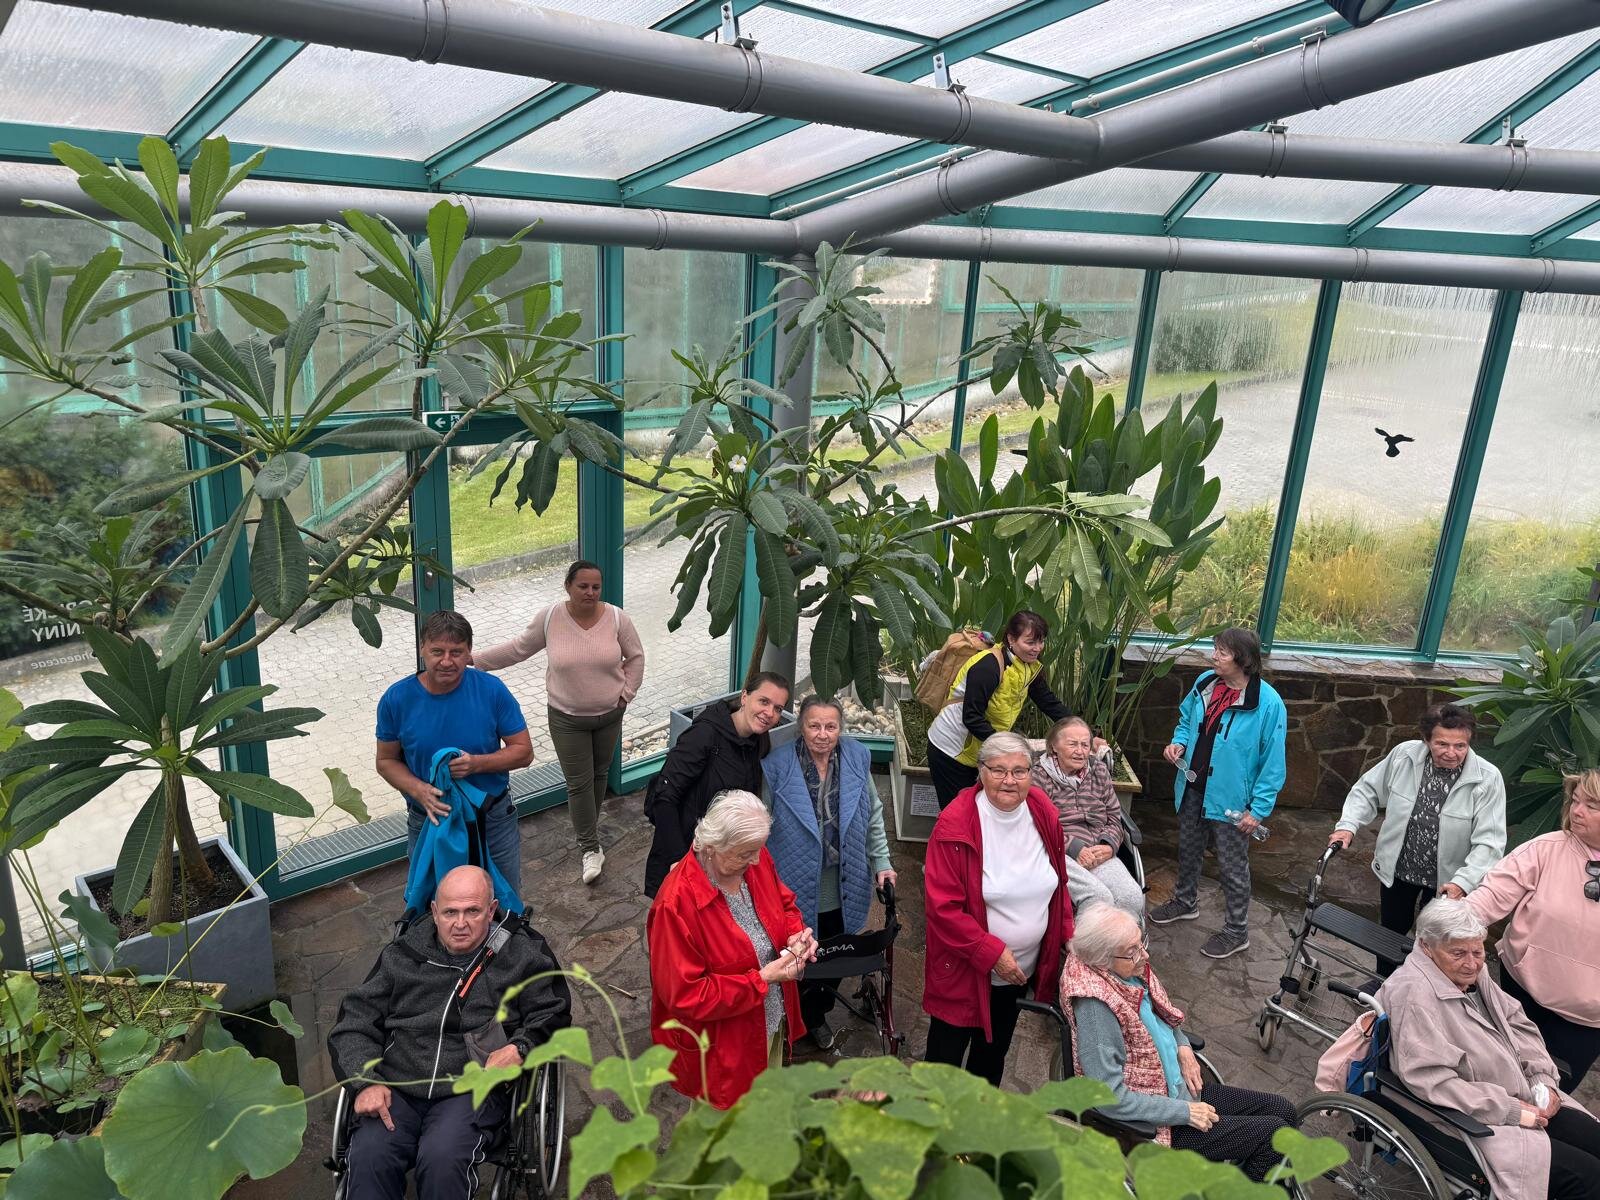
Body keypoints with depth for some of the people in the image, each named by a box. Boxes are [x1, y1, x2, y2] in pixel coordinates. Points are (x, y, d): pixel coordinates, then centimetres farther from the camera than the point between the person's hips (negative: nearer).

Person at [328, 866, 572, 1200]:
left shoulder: (522, 956, 7)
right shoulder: (401, 955, 13)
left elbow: (552, 1015, 9)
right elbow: (355, 1024, 12)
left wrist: (520, 1049, -11)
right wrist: (367, 1081, -5)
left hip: (471, 1091, -2)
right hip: (395, 1088, 2)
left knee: (442, 1159, -30)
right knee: (368, 1157, -27)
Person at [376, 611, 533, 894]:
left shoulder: (492, 690, -16)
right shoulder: (396, 699, -13)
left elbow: (524, 751, -8)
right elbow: (386, 760, -1)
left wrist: (477, 763, -26)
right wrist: (419, 790, -21)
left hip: (494, 820, 0)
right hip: (429, 822, 1)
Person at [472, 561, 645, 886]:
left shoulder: (617, 618, -12)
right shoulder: (549, 618, -13)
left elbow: (635, 656, 2)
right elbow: (519, 648, 1)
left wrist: (626, 693, -4)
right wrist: (476, 659, 0)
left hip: (609, 715, 2)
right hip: (567, 719, -2)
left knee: (599, 774, 18)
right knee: (578, 783, 0)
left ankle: (588, 825, 42)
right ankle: (591, 849, 11)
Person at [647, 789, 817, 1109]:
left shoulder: (754, 859, -12)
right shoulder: (676, 904, -33)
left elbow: (784, 904, 7)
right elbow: (685, 995, -28)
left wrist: (796, 935, -15)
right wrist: (762, 980, -29)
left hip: (773, 1022, 7)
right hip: (722, 1045, -6)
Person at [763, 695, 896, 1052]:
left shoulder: (857, 758, -6)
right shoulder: (777, 767, -15)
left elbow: (873, 815, 7)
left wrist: (881, 862, 5)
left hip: (843, 889, 3)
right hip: (796, 888, -3)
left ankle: (820, 1012, 47)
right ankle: (805, 1019, 40)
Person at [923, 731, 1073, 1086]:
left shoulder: (1044, 814, -6)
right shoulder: (955, 825, -23)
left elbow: (1057, 884, 9)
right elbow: (942, 907, -22)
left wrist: (1068, 936, -1)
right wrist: (992, 953, -23)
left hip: (1021, 970, 6)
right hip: (964, 971, -5)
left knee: (994, 1051, 25)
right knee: (945, 1058, 9)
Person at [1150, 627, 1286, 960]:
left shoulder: (1268, 704, -22)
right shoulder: (1205, 683, -4)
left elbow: (1273, 763, -17)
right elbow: (1186, 719, 15)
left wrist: (1259, 808, -17)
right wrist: (1179, 741, -4)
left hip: (1230, 800, -6)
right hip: (1193, 789, 6)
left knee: (1232, 867, 8)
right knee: (1188, 851, 25)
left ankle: (1237, 932, 27)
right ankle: (1185, 902, 48)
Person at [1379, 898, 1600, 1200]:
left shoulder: (1471, 972, 4)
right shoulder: (1414, 994, -26)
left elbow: (1517, 1023, 16)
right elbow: (1432, 1081, -28)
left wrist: (1544, 1079, 0)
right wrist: (1511, 1110, -20)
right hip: (1474, 1122, -9)